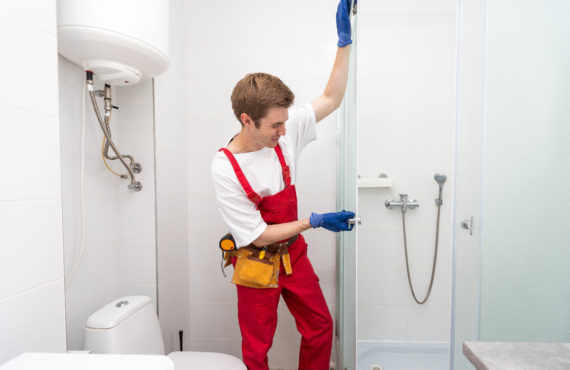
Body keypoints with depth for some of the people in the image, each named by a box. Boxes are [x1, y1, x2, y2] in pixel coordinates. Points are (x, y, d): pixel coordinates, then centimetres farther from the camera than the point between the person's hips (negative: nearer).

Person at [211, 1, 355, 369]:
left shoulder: (284, 130, -13)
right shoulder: (225, 169, -26)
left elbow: (331, 99, -2)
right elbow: (259, 236, -20)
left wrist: (344, 40, -6)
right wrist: (316, 221, -19)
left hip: (293, 251, 5)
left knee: (320, 326, 20)